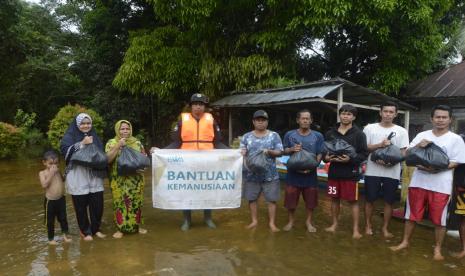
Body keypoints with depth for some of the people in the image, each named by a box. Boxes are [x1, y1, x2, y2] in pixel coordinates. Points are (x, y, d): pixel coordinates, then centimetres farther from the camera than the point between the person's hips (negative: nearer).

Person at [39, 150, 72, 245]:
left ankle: (65, 235, 29)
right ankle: (51, 239, 27)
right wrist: (51, 174, -24)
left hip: (61, 199, 3)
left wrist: (59, 171, -2)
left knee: (63, 218, 14)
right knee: (50, 221, 11)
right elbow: (44, 185, -23)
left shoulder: (58, 171, 2)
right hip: (50, 201, -3)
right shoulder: (42, 173, -9)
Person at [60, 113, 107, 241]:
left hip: (94, 175, 4)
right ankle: (85, 231, 21)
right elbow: (65, 151, -15)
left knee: (97, 204, 5)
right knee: (81, 205, 4)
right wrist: (82, 143, -18)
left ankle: (95, 229, 24)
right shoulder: (70, 136, 1)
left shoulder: (94, 137, 14)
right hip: (78, 176, -3)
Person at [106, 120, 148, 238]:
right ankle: (120, 228, 14)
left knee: (136, 202, 9)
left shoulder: (137, 142, 8)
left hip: (136, 179, 3)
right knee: (120, 202, 1)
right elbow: (107, 159, -12)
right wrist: (118, 146, -19)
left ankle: (137, 225, 23)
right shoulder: (112, 143, 1)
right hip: (119, 180, -2)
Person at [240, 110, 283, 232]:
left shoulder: (274, 135, 0)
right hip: (252, 174, 2)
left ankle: (272, 223, 18)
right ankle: (254, 221, 27)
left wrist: (269, 151, -21)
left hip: (270, 175, -1)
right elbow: (242, 153, 4)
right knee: (252, 199, 10)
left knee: (272, 199, 4)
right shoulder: (246, 136, 4)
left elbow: (280, 152, -2)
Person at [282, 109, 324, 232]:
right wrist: (292, 149, -15)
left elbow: (320, 154, -2)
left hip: (310, 173, 0)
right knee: (291, 198, 7)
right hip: (293, 172, 0)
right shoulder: (290, 134, 1)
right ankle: (291, 221, 27)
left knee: (310, 199, 10)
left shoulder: (318, 136, 0)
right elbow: (284, 151, 8)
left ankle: (308, 222, 29)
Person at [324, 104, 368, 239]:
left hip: (351, 173, -3)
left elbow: (364, 153, -7)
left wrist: (350, 159, -23)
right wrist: (326, 157, -9)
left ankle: (355, 229, 14)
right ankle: (334, 224, 30)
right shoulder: (330, 133, 6)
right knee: (335, 199, 14)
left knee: (353, 201, 3)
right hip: (334, 171, 4)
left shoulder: (359, 134, -3)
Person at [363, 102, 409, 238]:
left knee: (389, 201, 9)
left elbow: (403, 153, 1)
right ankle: (368, 225, 24)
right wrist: (380, 145, -17)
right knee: (370, 200, 7)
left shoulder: (401, 131, 5)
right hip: (372, 171, -1)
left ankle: (385, 228, 24)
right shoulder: (370, 128, 3)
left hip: (392, 173, 1)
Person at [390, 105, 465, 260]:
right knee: (411, 215, 11)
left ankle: (437, 249, 23)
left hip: (441, 185, -2)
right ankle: (405, 242, 26)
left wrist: (436, 169, -19)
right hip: (418, 182, 3)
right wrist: (418, 146, -15)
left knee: (439, 219, 6)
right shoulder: (422, 135, 8)